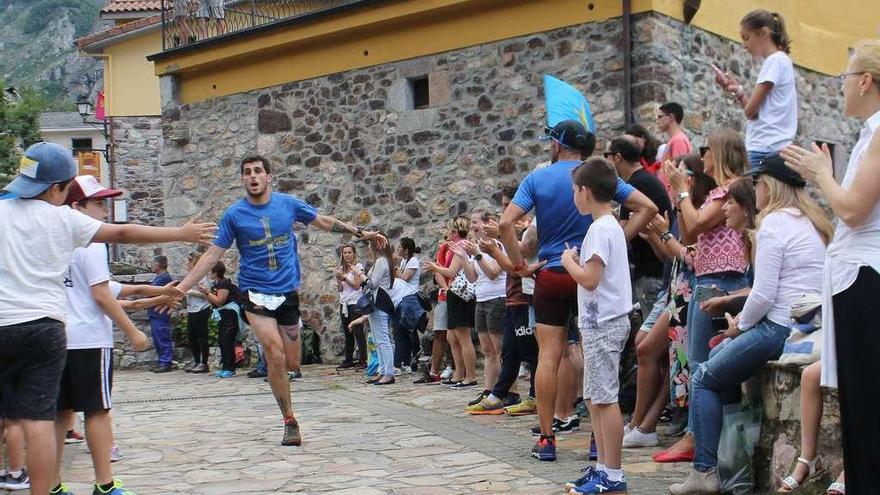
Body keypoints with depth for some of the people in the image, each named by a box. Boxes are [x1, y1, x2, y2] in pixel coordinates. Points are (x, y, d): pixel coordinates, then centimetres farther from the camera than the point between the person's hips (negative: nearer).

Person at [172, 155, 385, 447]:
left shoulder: (288, 204, 2)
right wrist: (182, 287, -8)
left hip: (288, 292, 2)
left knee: (291, 364, 2)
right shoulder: (234, 214, -3)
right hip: (256, 292, -2)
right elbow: (212, 254, -2)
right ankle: (290, 422, -6)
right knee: (276, 355, -18)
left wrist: (361, 233, 13)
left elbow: (325, 222, 14)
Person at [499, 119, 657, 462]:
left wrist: (519, 264, -3)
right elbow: (647, 208, -5)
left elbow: (506, 223, -11)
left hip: (551, 276, 0)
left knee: (549, 355, 3)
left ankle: (546, 438, 5)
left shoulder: (537, 179, -1)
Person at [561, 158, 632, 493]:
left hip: (603, 324, -11)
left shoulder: (600, 229, -15)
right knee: (595, 398, 14)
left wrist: (568, 261, -7)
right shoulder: (612, 226, 16)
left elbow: (589, 278, -21)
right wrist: (578, 261, 10)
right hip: (603, 320, 11)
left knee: (605, 399, -7)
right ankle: (604, 468, 19)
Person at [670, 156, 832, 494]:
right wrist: (744, 320, 13)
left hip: (782, 328, -9)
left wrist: (740, 325, 1)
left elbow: (763, 293, -17)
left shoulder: (774, 222, -12)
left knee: (704, 379, 3)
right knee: (722, 354, 25)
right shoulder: (812, 222, 16)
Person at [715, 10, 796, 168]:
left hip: (766, 150, -9)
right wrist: (737, 90, 9)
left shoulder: (775, 61, -8)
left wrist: (738, 91, 9)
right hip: (769, 149, 9)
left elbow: (751, 111, -11)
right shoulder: (778, 61, 21)